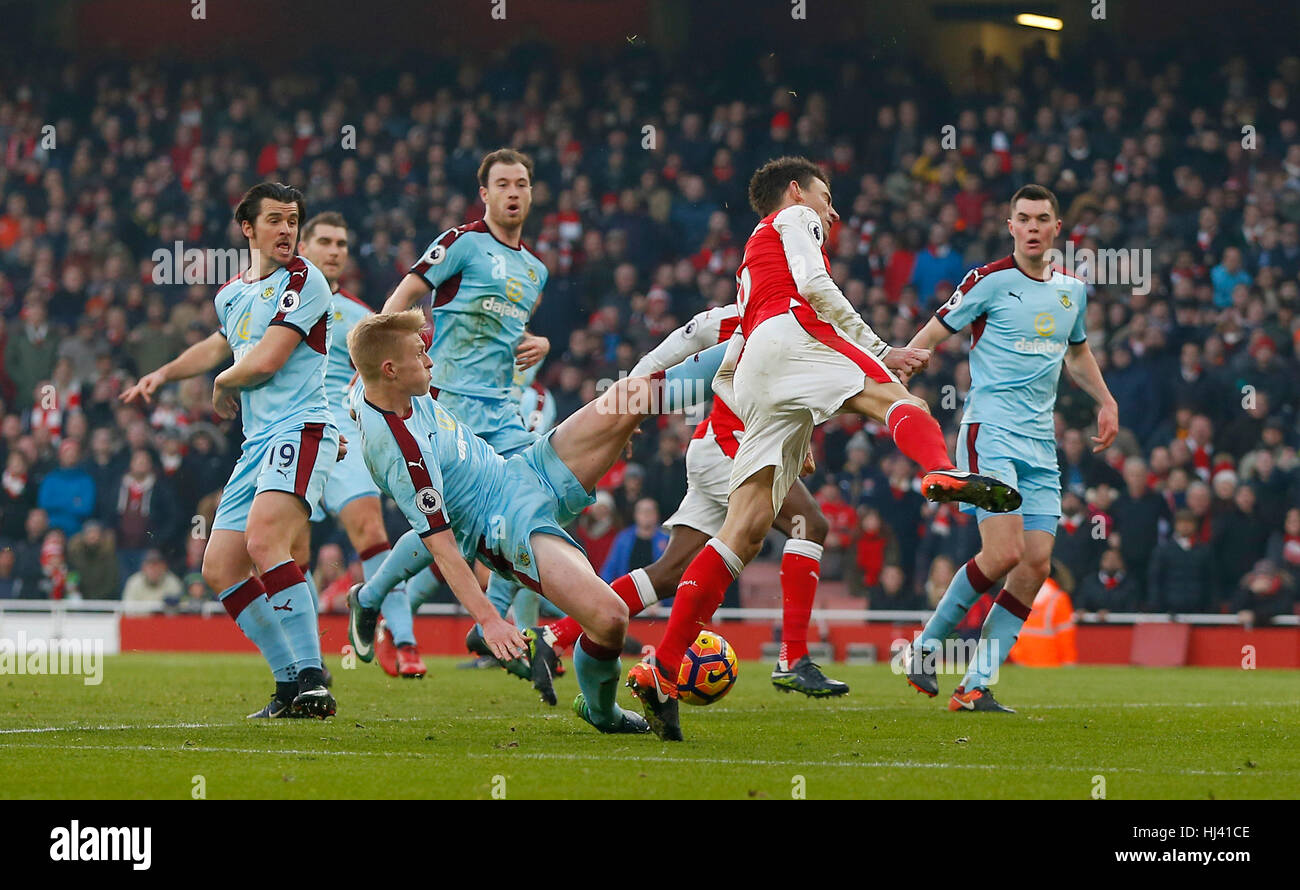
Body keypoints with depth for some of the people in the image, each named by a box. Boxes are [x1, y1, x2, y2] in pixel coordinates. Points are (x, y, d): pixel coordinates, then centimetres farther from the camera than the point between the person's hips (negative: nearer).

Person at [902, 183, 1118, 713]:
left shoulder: (1072, 289, 14)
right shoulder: (990, 281, -5)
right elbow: (932, 336, -3)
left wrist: (1106, 402, 24)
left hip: (1041, 442, 6)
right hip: (990, 432, -6)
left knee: (1037, 563, -5)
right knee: (1004, 553, -20)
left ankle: (975, 687, -1)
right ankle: (926, 644, 0)